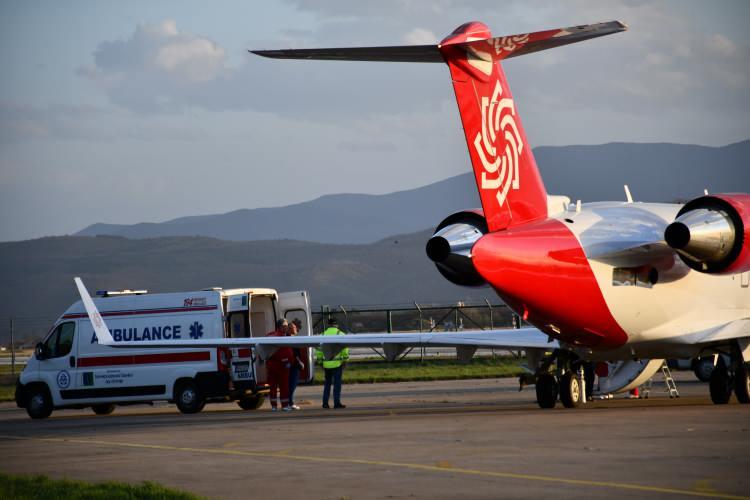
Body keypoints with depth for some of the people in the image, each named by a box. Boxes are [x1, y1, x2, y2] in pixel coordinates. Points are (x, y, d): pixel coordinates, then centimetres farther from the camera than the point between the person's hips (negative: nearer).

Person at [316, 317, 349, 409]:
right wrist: (345, 359, -2)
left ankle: (325, 402, 12)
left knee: (327, 383, 14)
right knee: (337, 383, 1)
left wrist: (320, 360, 12)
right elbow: (345, 349, -9)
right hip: (337, 363, -3)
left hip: (326, 363, 3)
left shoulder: (323, 335, 7)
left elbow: (319, 349, 5)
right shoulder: (340, 334, -3)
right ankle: (337, 403, -2)